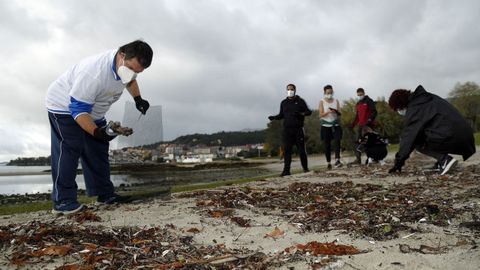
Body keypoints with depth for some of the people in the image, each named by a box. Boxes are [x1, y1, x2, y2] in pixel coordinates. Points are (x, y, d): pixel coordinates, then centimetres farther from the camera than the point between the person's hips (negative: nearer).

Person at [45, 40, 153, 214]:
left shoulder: (129, 64, -14)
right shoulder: (95, 73, -41)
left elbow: (130, 80, 12)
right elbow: (78, 109, -36)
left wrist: (138, 99, -5)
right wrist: (97, 132, -45)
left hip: (92, 110, 8)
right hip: (65, 107, -8)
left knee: (98, 150, 7)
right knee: (69, 150, -17)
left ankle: (104, 194, 14)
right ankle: (62, 200, -10)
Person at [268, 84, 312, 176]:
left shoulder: (300, 101, 5)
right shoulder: (283, 102, 14)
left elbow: (308, 111, 3)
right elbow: (281, 115, 19)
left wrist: (301, 114, -17)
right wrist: (274, 117, -1)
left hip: (298, 129, -2)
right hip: (287, 129, 2)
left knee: (301, 149, 3)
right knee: (287, 149, -4)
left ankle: (305, 168, 16)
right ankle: (286, 170, -3)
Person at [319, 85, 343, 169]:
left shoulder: (336, 101, 9)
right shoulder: (322, 102, 3)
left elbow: (339, 114, 7)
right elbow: (320, 114, -4)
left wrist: (336, 111, -16)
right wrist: (328, 112, -21)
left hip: (335, 125, 1)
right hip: (326, 125, -1)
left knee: (337, 141, -18)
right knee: (327, 144, 2)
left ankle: (337, 160, -23)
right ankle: (328, 163, 8)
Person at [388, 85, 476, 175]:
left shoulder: (414, 108, -6)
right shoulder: (427, 98, 21)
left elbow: (408, 137, -7)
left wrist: (398, 163, -2)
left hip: (450, 137, -9)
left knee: (415, 140, 5)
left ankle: (444, 159, -8)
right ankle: (442, 162, 13)